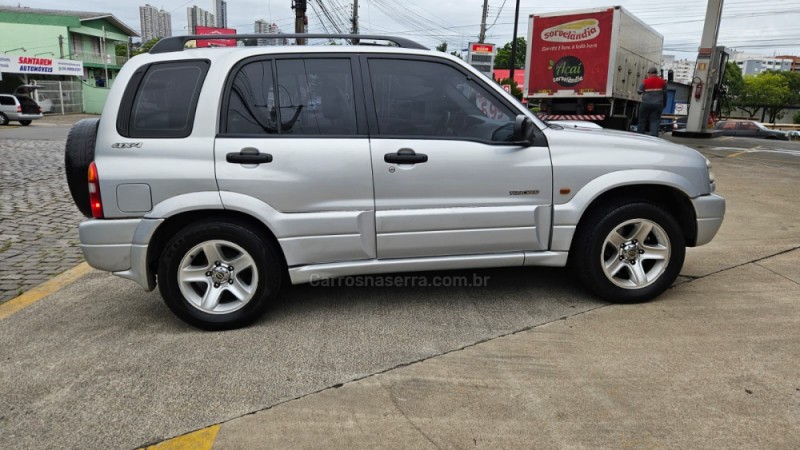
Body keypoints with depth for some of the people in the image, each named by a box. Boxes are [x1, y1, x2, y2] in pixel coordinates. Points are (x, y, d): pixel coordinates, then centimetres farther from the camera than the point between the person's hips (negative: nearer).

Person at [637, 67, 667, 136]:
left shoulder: (645, 81, -6)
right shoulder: (662, 81, 5)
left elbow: (639, 92, -2)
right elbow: (665, 94, 10)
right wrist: (664, 104, 20)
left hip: (646, 104, -2)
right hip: (658, 105, 2)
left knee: (643, 120, 9)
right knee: (655, 121, 0)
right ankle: (654, 135, -14)